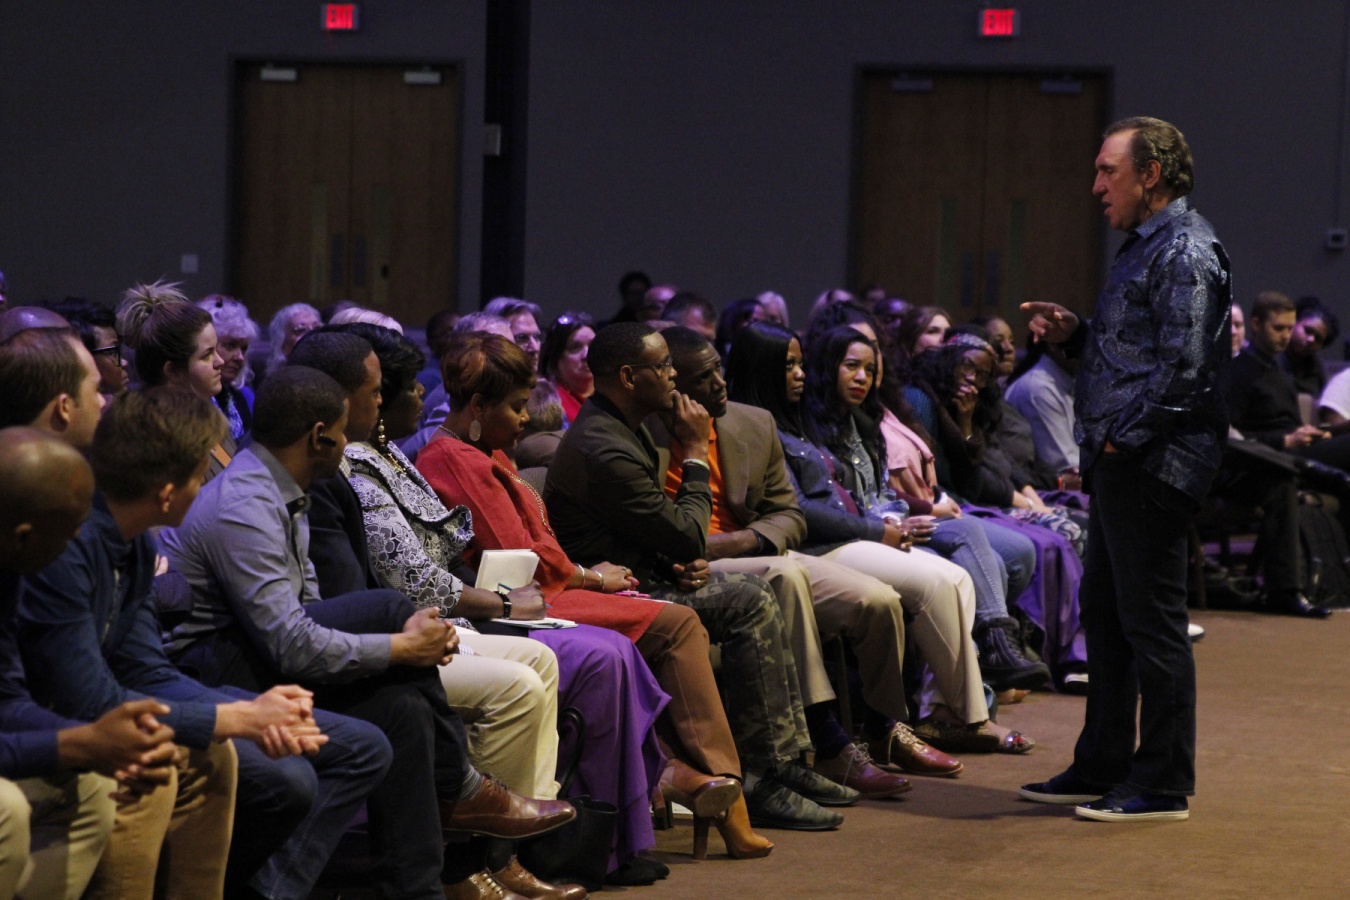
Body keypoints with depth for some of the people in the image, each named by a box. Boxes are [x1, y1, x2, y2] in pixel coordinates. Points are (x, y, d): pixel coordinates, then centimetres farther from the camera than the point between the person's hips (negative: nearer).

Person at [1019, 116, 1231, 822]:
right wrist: (1072, 334, 10)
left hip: (1151, 464, -11)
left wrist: (1124, 437, -18)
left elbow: (1183, 369, -22)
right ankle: (1102, 769, 25)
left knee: (1152, 621, -5)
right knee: (1106, 615, 16)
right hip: (1120, 462, 11)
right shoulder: (1148, 246, 18)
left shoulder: (1183, 252, -14)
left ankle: (1163, 786, 2)